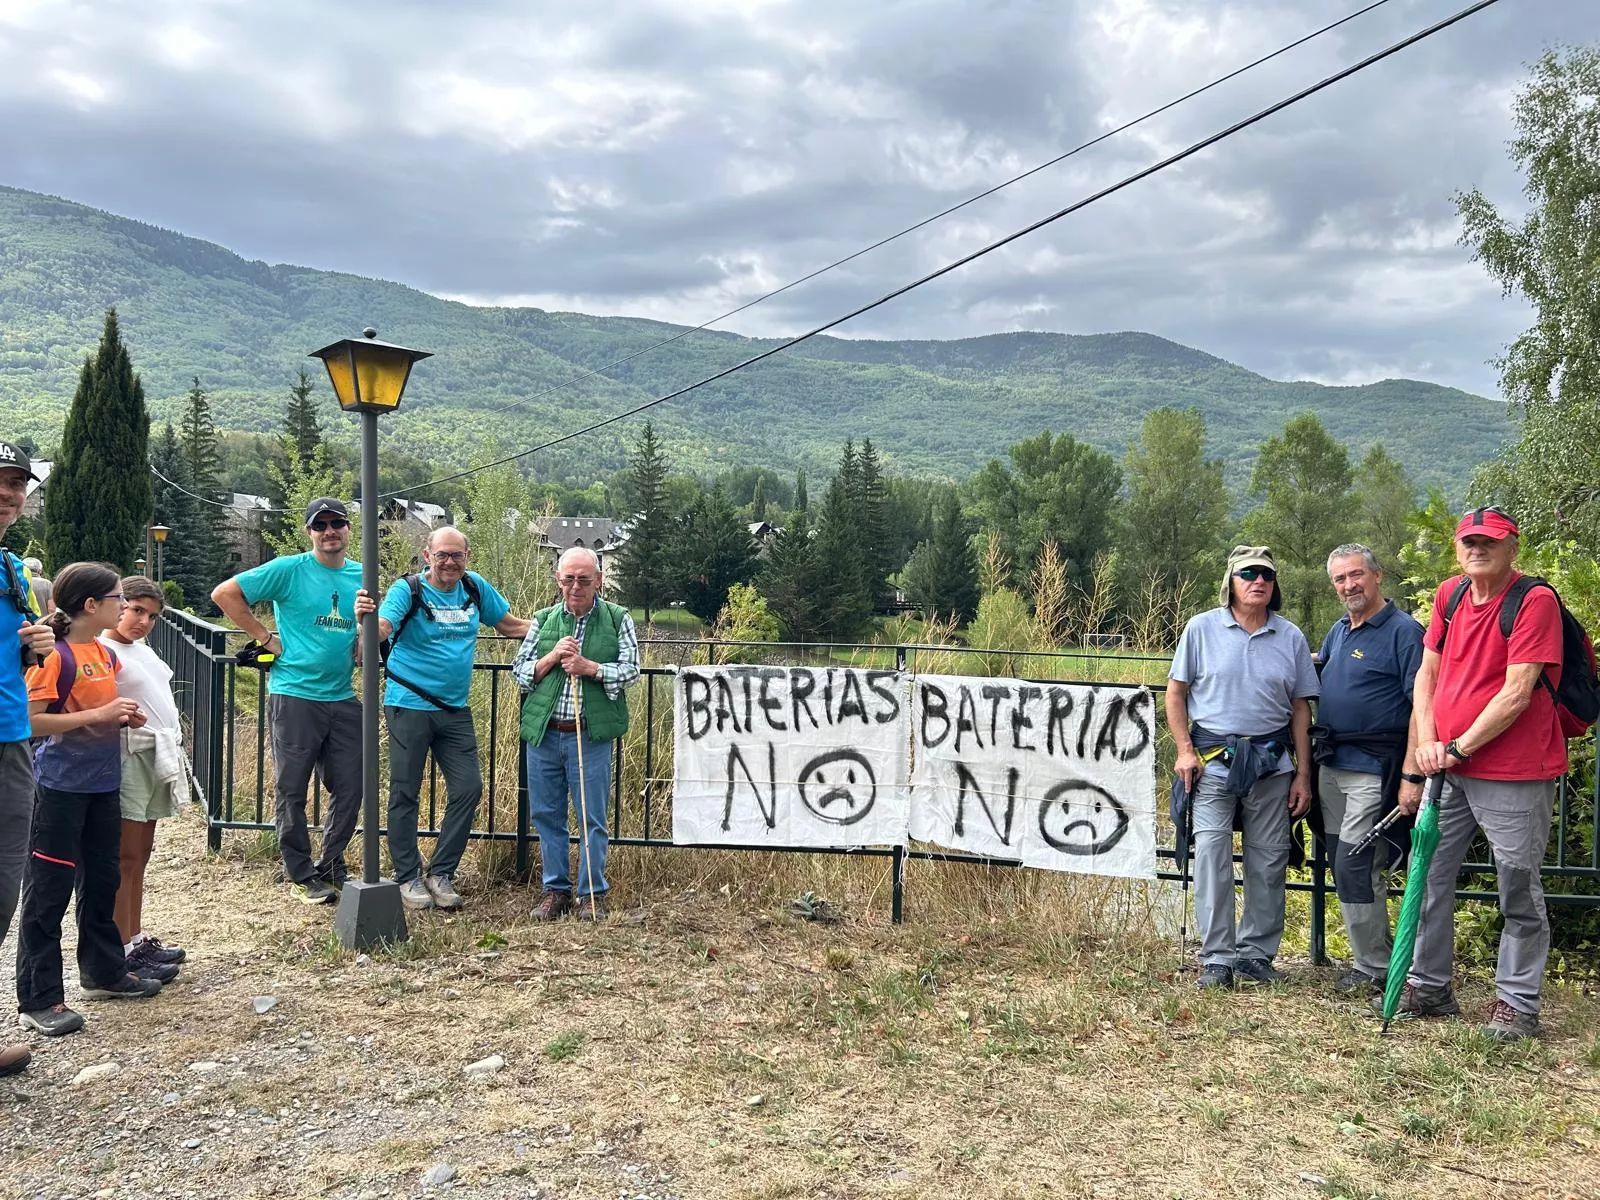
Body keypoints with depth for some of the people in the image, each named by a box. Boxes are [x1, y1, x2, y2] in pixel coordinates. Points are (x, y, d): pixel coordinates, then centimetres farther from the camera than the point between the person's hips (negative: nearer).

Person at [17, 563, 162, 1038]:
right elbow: (31, 720, -21)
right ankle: (38, 1000, 8)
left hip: (103, 785, 8)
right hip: (61, 788, -8)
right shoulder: (54, 655, -15)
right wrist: (99, 714, -22)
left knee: (102, 881, 17)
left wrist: (124, 717, 4)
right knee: (49, 891, 0)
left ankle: (104, 972, 32)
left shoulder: (106, 655, 10)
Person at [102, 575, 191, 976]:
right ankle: (123, 952, 0)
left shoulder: (143, 650, 16)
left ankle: (137, 939, 21)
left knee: (141, 855, 14)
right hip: (130, 758, -9)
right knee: (127, 857, -5)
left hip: (158, 757, 9)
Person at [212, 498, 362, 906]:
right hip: (294, 697, -5)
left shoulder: (362, 576, 8)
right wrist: (266, 636, -8)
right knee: (292, 791, 3)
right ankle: (301, 875, 17)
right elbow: (224, 593, -6)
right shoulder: (289, 569, -7)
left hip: (342, 699, 5)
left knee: (349, 788, 9)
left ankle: (331, 867, 26)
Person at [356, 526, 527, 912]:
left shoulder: (476, 587, 4)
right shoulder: (407, 589, -10)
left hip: (455, 709, 5)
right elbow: (383, 628, -26)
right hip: (409, 705, -5)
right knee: (405, 792, 3)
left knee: (469, 788, 3)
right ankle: (408, 877, 16)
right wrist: (366, 618, -48)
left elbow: (510, 625, 15)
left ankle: (440, 873, 16)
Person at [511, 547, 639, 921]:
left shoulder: (618, 619, 3)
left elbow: (631, 670, -3)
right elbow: (519, 671, 8)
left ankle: (592, 894, 14)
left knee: (592, 818, 2)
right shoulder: (543, 619, 10)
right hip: (544, 734, 3)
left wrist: (590, 667, -15)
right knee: (547, 815, 9)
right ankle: (556, 891, 22)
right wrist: (552, 657, -9)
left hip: (591, 736, -3)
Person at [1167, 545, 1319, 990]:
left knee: (1269, 861, 6)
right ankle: (1216, 958, 1)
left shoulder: (1291, 637, 7)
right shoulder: (1202, 628, 1)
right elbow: (1176, 692, 4)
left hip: (1272, 761, 3)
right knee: (1211, 854, -6)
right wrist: (1184, 749, -5)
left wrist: (1303, 774, 6)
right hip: (1213, 758, -2)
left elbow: (1301, 709, 9)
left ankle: (1256, 954, 19)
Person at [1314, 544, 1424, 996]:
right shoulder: (1338, 631, 13)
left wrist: (1411, 773, -24)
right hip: (1331, 764, 8)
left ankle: (1374, 968, 5)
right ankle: (1376, 956, 24)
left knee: (1354, 868, -8)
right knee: (1346, 866, 12)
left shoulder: (1404, 631, -10)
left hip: (1373, 768, -8)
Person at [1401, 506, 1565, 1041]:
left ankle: (1517, 1003, 17)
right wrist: (1426, 742, -2)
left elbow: (1517, 694, -18)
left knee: (1518, 887, 4)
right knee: (1429, 874, 11)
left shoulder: (1536, 601, -12)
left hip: (1515, 774, -7)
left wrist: (1458, 748, -15)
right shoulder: (1450, 594, 8)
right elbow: (1427, 672, 10)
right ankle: (1429, 986, 24)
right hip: (1448, 766, 7)